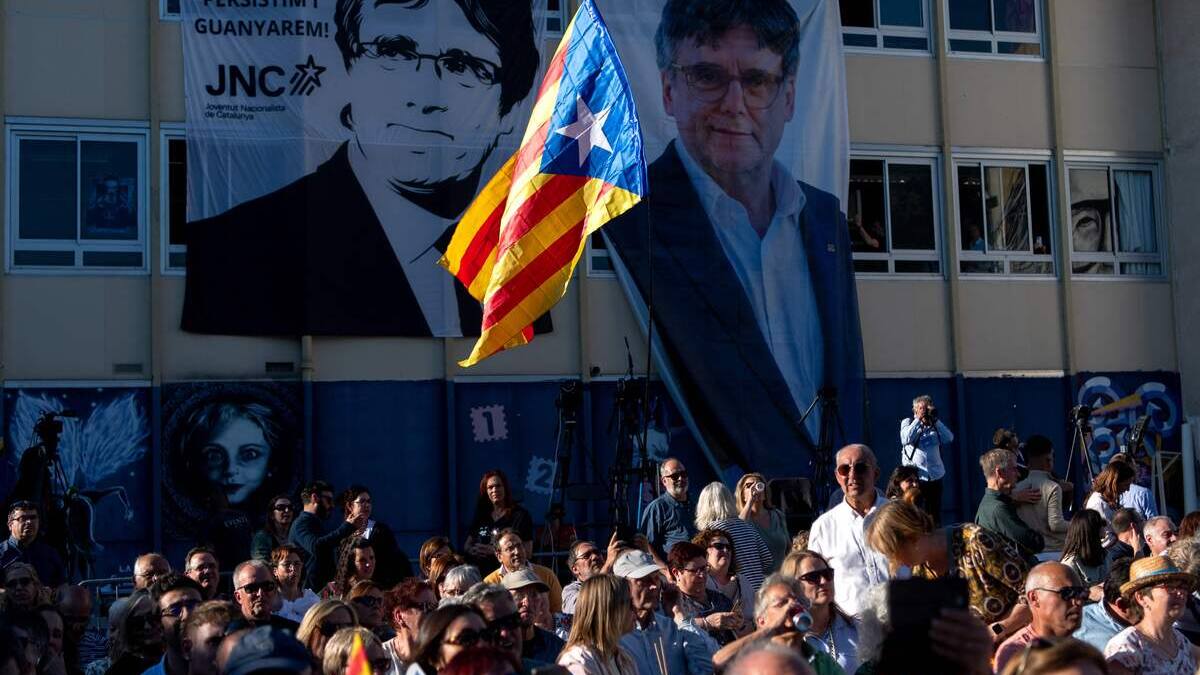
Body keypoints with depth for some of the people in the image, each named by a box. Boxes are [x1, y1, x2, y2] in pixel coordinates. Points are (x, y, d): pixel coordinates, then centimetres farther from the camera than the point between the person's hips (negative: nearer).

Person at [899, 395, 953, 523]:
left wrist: (935, 420, -6)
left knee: (935, 514, 7)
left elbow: (949, 439, -4)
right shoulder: (908, 422, 6)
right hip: (914, 476, -3)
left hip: (935, 477, 3)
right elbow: (905, 439, -14)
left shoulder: (935, 425, 12)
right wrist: (918, 419, -12)